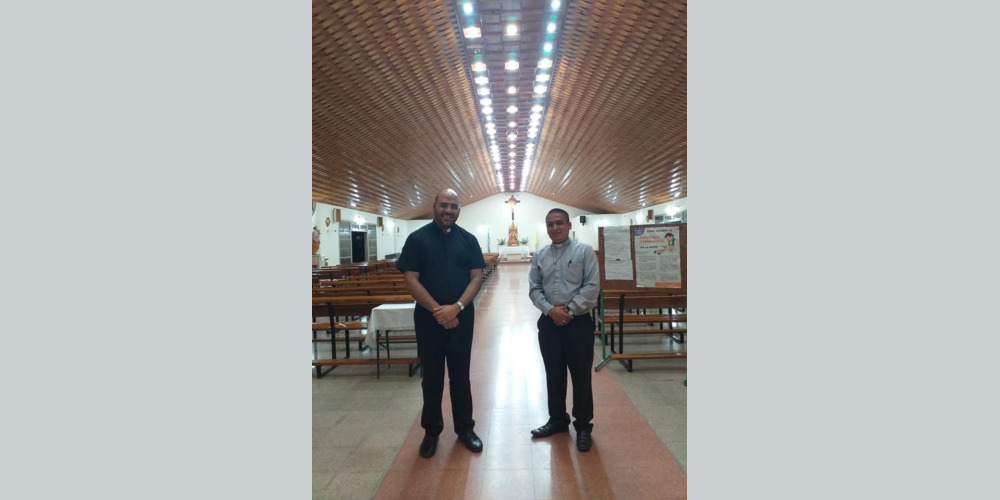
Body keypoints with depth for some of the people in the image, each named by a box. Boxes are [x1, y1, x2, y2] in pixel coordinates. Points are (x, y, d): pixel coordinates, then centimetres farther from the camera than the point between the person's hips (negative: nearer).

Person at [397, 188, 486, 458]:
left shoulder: (468, 240, 4)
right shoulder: (417, 238, -2)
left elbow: (476, 277, -1)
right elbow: (410, 279, -7)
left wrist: (456, 307, -15)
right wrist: (437, 310, -16)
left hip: (461, 317, 1)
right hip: (429, 317, -1)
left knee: (460, 374, 11)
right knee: (432, 375, 10)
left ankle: (465, 427, 26)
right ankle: (431, 430, 26)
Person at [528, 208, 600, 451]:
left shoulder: (584, 251, -5)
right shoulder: (540, 255, 7)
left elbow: (592, 286, -11)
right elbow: (534, 289, 4)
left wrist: (569, 310, -15)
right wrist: (551, 310, -12)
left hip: (579, 323, -4)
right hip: (549, 323, 4)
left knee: (581, 377, 5)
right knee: (554, 375, 15)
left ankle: (583, 426, 22)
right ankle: (557, 420, 32)